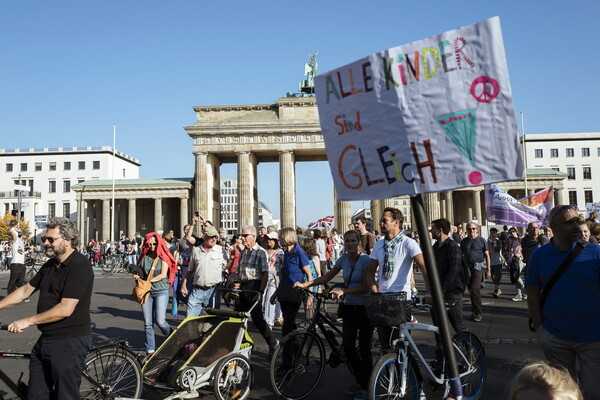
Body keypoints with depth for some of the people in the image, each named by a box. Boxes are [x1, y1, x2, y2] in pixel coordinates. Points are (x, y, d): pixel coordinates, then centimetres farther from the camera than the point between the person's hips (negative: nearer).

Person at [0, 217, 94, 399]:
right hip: (46, 339, 9)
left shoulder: (79, 266, -19)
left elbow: (65, 309, -24)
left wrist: (28, 321, -16)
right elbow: (25, 290, 19)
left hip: (70, 341, -9)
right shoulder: (50, 265, 10)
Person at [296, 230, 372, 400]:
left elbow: (366, 286, -18)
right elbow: (326, 278, 10)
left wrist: (343, 291, -27)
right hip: (349, 307, 5)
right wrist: (304, 284, 1)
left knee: (364, 348, 0)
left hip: (364, 308, -5)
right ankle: (359, 381, 25)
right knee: (347, 347, 2)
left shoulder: (365, 259, -12)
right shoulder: (343, 259, 4)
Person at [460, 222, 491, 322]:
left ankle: (478, 313, -4)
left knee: (475, 289, -13)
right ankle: (474, 311, 20)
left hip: (478, 267, -5)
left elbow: (487, 255, 2)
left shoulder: (482, 240, 1)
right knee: (470, 290, 9)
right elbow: (461, 255, 16)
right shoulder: (464, 241, 11)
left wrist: (488, 270, -2)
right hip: (467, 268, 5)